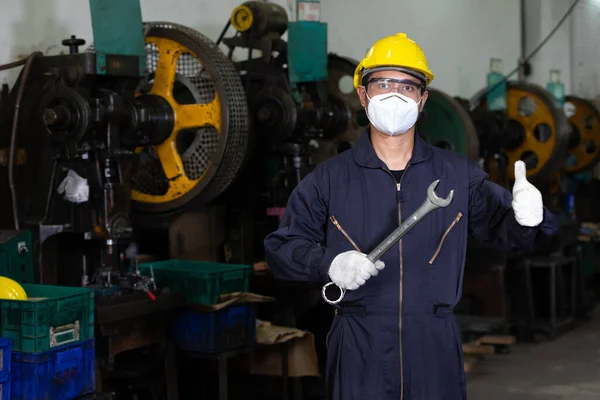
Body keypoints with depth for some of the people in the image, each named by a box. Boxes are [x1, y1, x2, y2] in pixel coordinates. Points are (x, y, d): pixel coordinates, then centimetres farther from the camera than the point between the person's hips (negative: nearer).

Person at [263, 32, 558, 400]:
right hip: (359, 352, -1)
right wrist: (329, 263, -15)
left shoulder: (458, 174, 5)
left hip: (436, 350, 1)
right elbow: (281, 247, 4)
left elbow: (502, 228, 7)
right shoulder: (328, 179, 2)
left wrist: (527, 220, -17)